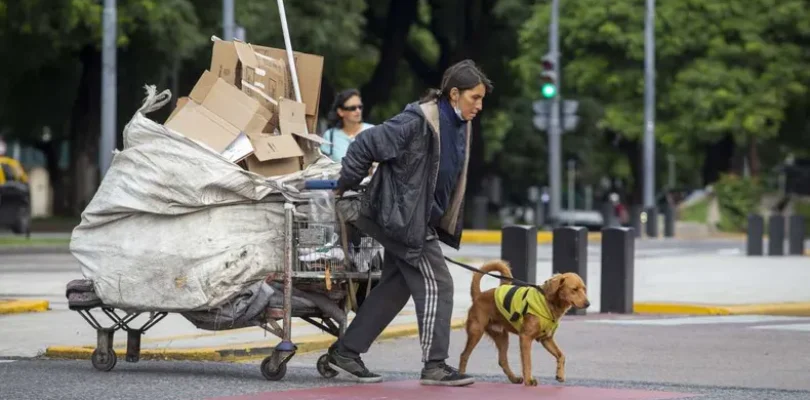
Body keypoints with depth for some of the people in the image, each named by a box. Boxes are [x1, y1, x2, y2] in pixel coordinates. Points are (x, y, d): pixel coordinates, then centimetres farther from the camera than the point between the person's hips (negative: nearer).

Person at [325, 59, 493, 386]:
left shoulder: (460, 127, 6)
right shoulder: (416, 122, -21)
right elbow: (365, 146, -18)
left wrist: (448, 223, 18)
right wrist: (345, 186, -9)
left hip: (423, 220, 9)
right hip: (404, 218, -9)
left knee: (395, 287, 13)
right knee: (435, 285, -8)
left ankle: (345, 351, 20)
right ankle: (434, 366, -3)